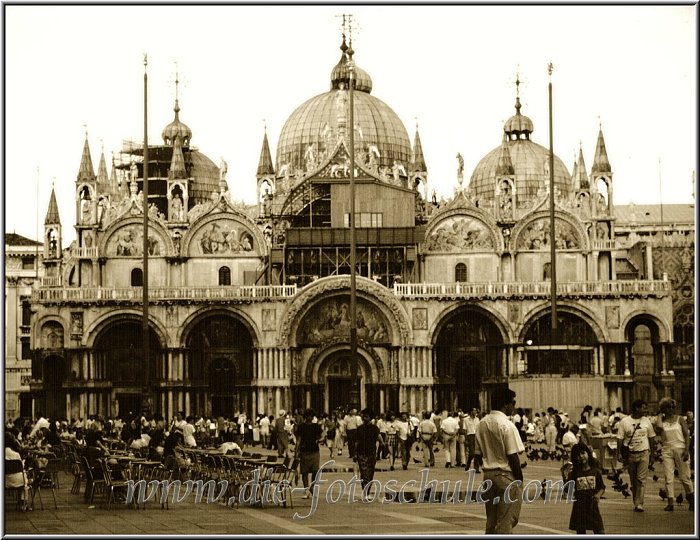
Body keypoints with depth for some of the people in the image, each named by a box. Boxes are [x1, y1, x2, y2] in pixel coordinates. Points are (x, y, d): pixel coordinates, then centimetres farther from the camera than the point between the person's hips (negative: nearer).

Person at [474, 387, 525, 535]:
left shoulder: (482, 424, 7)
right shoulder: (507, 425, -15)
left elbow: (478, 455, 10)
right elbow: (513, 456, -15)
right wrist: (520, 479, -7)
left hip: (488, 474, 7)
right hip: (506, 475, -7)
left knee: (491, 520, 13)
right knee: (506, 521, -3)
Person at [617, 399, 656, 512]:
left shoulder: (646, 421, 6)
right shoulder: (624, 422, -1)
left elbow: (651, 437, 13)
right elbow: (620, 439, 1)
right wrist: (620, 454, -8)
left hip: (643, 453, 0)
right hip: (630, 455, 0)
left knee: (641, 479, -9)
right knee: (633, 481, 7)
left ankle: (639, 504, -12)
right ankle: (635, 502, 18)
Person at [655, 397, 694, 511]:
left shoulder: (680, 419, 4)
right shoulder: (661, 420, 6)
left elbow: (687, 435, 1)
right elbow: (659, 429, -17)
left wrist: (687, 450, -9)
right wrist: (659, 415, -5)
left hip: (680, 449, -1)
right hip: (666, 450, 1)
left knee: (684, 477, 2)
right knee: (669, 478, -3)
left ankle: (691, 500, 18)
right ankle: (670, 502, -3)